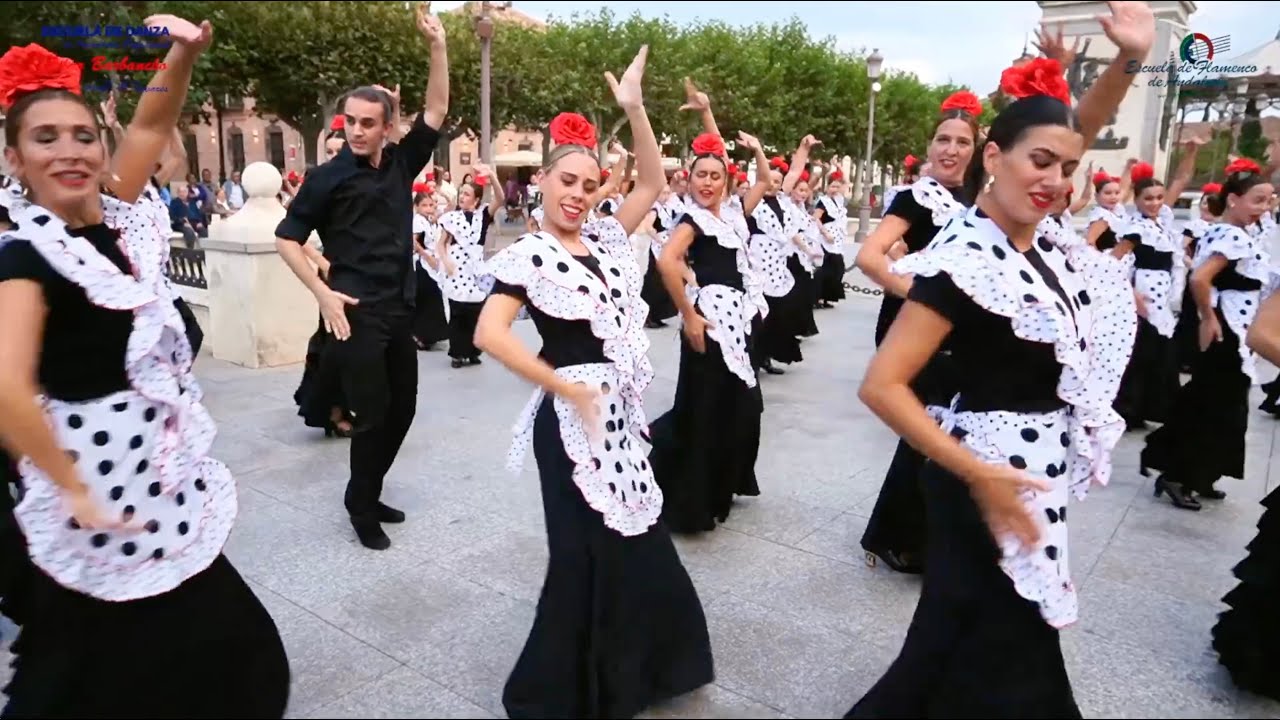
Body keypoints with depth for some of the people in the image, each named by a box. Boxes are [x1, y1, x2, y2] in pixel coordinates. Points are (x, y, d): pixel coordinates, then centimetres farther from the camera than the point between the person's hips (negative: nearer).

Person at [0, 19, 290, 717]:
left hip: (164, 473, 6)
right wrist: (77, 493, -23)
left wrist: (186, 54, -10)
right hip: (99, 481, -6)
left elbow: (151, 126, 7)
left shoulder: (119, 219, 1)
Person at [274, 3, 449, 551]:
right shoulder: (327, 176, -6)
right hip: (357, 313, -6)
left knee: (402, 408, 12)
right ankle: (361, 506, 19)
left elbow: (436, 111, 3)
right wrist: (322, 293, -12)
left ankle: (371, 494, 30)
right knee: (372, 414, -1)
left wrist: (437, 46, -6)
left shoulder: (400, 163, 7)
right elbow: (286, 239, -3)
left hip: (400, 310, 6)